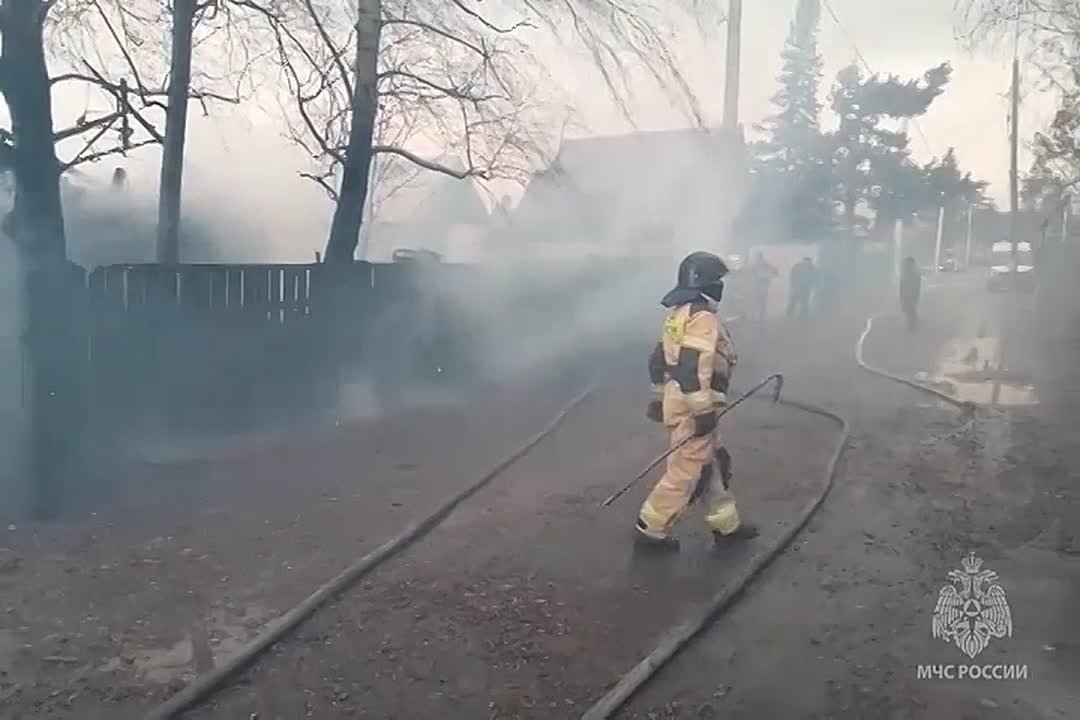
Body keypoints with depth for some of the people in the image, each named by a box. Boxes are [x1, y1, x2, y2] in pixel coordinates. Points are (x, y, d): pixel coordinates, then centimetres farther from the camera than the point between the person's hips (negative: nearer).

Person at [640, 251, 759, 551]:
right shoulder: (702, 318, -19)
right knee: (688, 472, 0)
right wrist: (703, 411, -23)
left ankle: (726, 524, 30)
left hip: (678, 401, 10)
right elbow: (691, 369, -27)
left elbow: (659, 359, 17)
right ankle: (651, 529, 10)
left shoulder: (680, 314, 13)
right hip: (691, 407, -10)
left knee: (715, 463, 19)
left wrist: (659, 397, 22)